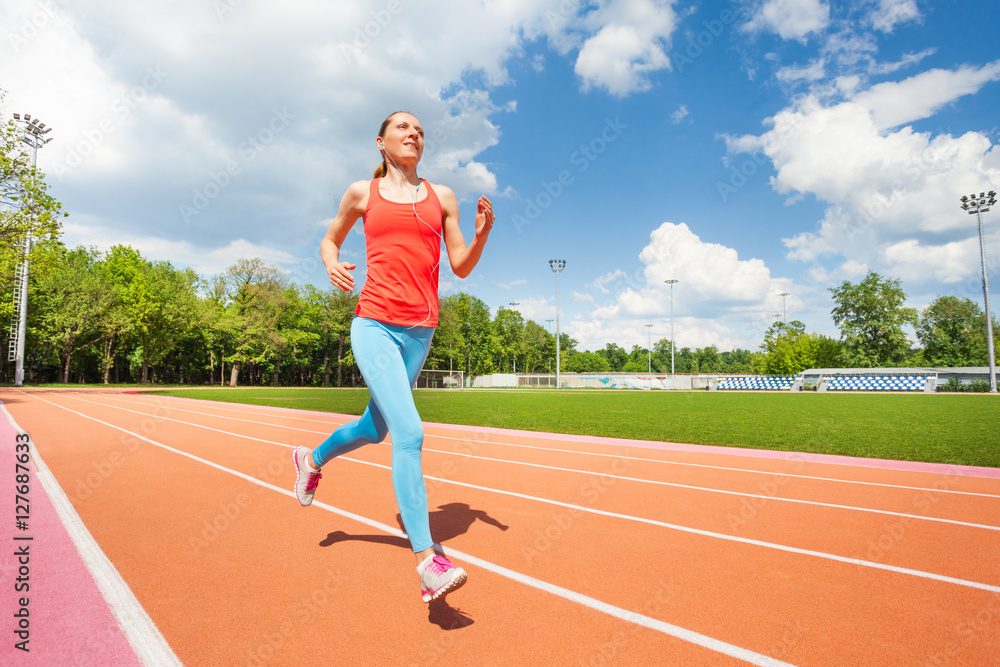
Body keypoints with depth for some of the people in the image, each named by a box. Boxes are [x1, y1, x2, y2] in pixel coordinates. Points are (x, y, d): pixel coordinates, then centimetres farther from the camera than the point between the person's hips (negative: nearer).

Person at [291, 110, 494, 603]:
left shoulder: (441, 196, 12)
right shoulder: (362, 193, 9)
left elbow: (461, 267, 11)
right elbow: (330, 238, 22)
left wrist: (483, 232, -8)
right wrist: (332, 264, 0)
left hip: (419, 331, 4)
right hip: (374, 324, -4)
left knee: (376, 429, 17)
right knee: (409, 432, -18)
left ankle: (313, 458, 49)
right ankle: (427, 560, -11)